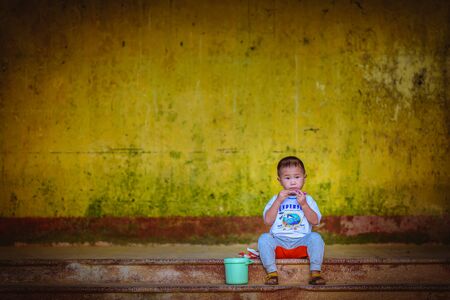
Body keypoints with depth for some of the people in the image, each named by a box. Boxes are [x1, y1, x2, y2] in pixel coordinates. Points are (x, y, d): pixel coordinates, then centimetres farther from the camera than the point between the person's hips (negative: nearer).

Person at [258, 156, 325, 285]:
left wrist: (303, 204, -13)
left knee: (315, 237, -29)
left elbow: (315, 221, -3)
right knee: (264, 238, -27)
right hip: (279, 240, 1)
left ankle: (315, 272, -26)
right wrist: (278, 201, -7)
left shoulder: (307, 199, 12)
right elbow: (268, 221, -2)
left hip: (301, 240, -1)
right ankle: (272, 272, -25)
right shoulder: (275, 199, 14)